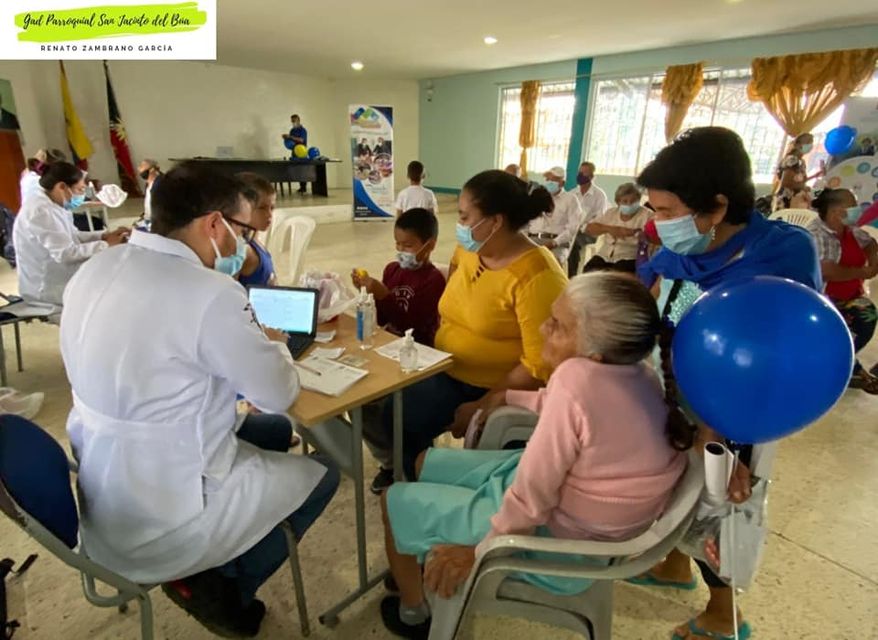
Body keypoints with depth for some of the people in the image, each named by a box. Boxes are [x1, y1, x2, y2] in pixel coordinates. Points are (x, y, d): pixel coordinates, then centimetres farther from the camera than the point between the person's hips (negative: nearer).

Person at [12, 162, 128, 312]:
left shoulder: (51, 204, 5)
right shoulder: (40, 211, -25)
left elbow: (71, 236, 10)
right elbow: (65, 254, -29)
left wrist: (105, 235, -3)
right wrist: (106, 245, -21)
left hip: (57, 274, 9)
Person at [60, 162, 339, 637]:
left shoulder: (94, 271, -2)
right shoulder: (209, 293, -28)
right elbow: (279, 395, -16)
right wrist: (274, 344, 4)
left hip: (104, 493, 8)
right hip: (159, 518, -8)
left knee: (273, 432, 22)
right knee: (321, 475, 11)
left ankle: (207, 569, 21)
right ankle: (215, 586, 13)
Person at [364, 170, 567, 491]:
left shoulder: (536, 277, -22)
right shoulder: (467, 251, 1)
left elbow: (541, 366, -24)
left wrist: (481, 408, -22)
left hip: (490, 388, -7)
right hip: (444, 369, 7)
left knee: (396, 417, -19)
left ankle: (415, 476, 12)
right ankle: (403, 461, 22)